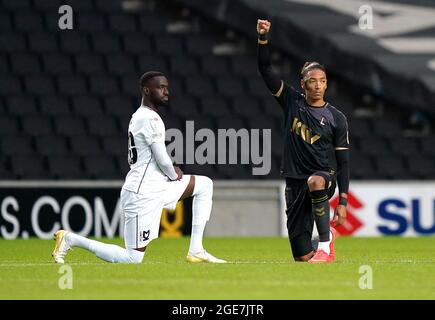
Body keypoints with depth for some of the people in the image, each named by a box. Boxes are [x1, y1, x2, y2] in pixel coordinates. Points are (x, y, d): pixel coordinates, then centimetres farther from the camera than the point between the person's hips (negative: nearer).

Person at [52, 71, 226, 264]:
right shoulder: (150, 118, -15)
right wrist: (174, 175, 4)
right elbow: (163, 160, -17)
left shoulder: (138, 116, 15)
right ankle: (70, 239, 1)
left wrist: (171, 171, 8)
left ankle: (196, 252, 8)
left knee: (204, 184, 13)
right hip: (143, 194, -10)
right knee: (132, 258, -8)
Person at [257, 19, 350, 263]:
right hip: (295, 181, 3)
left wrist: (343, 202, -8)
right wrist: (263, 38, -16)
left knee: (315, 183, -43)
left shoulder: (336, 118, -3)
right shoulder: (292, 102, 3)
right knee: (302, 258, -2)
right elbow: (266, 70, -3)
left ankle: (326, 243, -28)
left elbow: (343, 162, -2)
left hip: (325, 176, -3)